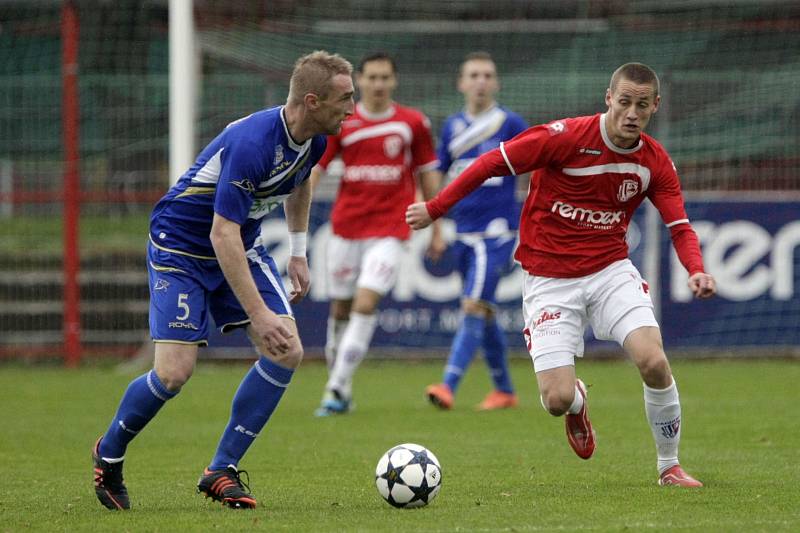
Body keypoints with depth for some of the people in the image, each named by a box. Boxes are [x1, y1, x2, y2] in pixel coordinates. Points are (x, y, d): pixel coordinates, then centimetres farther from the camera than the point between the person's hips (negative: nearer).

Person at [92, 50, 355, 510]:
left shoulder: (315, 138, -8)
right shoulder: (251, 144, -34)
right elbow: (222, 235, -33)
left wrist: (299, 252, 14)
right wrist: (258, 314, -33)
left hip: (243, 245, 8)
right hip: (180, 245, -8)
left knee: (287, 353, -8)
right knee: (175, 373, -15)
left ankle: (222, 470, 2)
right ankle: (109, 453, 14)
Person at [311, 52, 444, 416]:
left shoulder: (413, 123, 2)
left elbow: (428, 174, 11)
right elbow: (314, 168, 1)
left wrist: (436, 229, 12)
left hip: (389, 229, -2)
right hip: (346, 227, 2)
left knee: (366, 303, -16)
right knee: (340, 308, 9)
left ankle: (338, 388, -14)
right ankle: (338, 386, 25)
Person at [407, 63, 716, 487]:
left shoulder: (655, 162, -3)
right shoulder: (567, 136, -16)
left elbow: (680, 227, 0)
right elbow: (493, 162, -10)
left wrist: (696, 270, -21)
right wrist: (435, 208, -8)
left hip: (611, 269, 2)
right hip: (549, 280, -2)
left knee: (653, 362, -21)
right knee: (557, 400, -12)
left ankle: (669, 466, 2)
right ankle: (578, 401, 30)